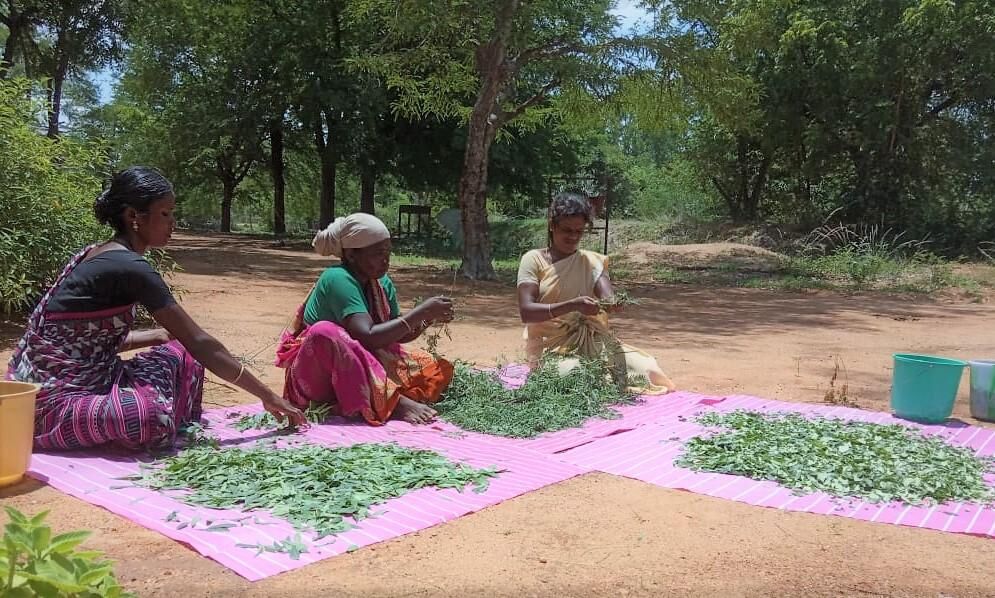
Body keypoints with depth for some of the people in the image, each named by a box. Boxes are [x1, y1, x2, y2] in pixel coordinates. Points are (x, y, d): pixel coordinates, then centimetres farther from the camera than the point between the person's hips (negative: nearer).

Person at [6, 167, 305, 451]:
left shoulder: (99, 254, 8)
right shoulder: (129, 268, -21)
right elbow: (199, 342, -20)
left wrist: (160, 336, 6)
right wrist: (268, 396, -16)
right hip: (51, 402, -9)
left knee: (180, 357, 6)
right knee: (153, 417, -33)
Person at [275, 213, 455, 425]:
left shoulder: (383, 283, 3)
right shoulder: (338, 279, -20)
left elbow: (396, 334, 9)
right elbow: (366, 337, -31)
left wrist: (427, 320, -9)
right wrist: (419, 313, -27)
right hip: (316, 375, -7)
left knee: (440, 370, -4)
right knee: (325, 332, -39)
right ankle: (391, 402, -33)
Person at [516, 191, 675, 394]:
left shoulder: (592, 261, 10)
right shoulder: (534, 259, -2)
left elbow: (609, 298, -7)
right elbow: (526, 311, -15)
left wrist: (613, 302, -33)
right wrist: (572, 306, -29)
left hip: (592, 342, 4)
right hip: (552, 347, -4)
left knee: (647, 370, -16)